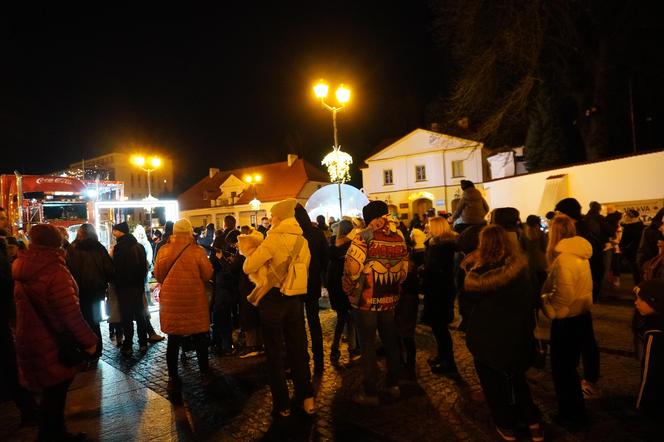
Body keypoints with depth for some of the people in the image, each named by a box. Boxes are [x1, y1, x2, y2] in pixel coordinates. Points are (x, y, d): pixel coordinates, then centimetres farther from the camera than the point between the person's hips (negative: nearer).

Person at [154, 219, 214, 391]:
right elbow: (207, 275, -8)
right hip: (194, 300, -2)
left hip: (171, 300, 2)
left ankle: (173, 379, 19)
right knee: (200, 340, 13)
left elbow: (158, 275, 4)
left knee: (173, 341, 12)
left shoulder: (164, 250, -4)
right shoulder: (198, 251, -12)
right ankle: (204, 375, 23)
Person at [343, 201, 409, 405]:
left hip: (366, 300, -5)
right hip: (390, 298, 5)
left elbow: (352, 265, -21)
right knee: (390, 341, 18)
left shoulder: (364, 236, -13)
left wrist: (348, 288, -5)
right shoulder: (399, 237, 4)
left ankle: (370, 392, 14)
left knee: (368, 344, 5)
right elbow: (404, 268, 8)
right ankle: (393, 384, 31)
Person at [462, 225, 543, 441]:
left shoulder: (483, 271, -23)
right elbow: (531, 298, 3)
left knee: (494, 383, 16)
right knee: (515, 377, 27)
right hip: (518, 333, 5)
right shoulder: (520, 266, -9)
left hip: (489, 336, -4)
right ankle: (532, 421, 31)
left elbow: (468, 293, -5)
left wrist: (472, 267, -3)